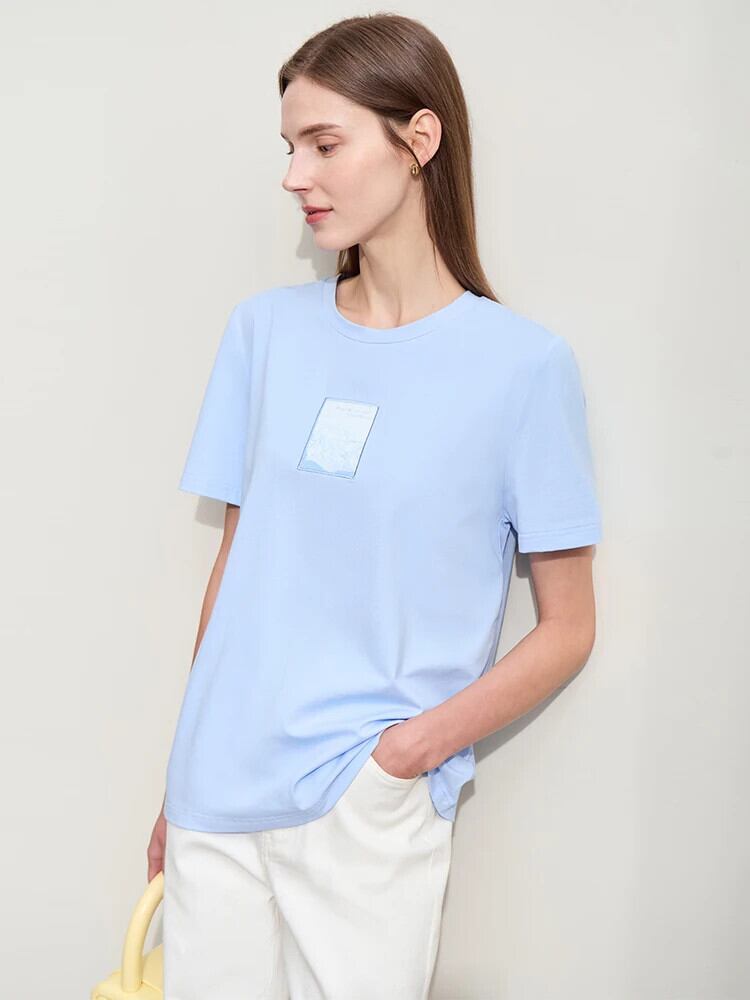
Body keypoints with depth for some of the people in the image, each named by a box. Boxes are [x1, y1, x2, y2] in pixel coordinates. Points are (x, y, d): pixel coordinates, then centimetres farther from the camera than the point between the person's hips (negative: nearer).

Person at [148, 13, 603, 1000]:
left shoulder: (523, 363, -6)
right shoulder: (264, 329, 5)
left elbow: (567, 629, -3)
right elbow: (234, 563, 9)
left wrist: (416, 746, -14)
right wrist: (184, 775, 11)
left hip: (370, 809, -3)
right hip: (218, 793, 4)